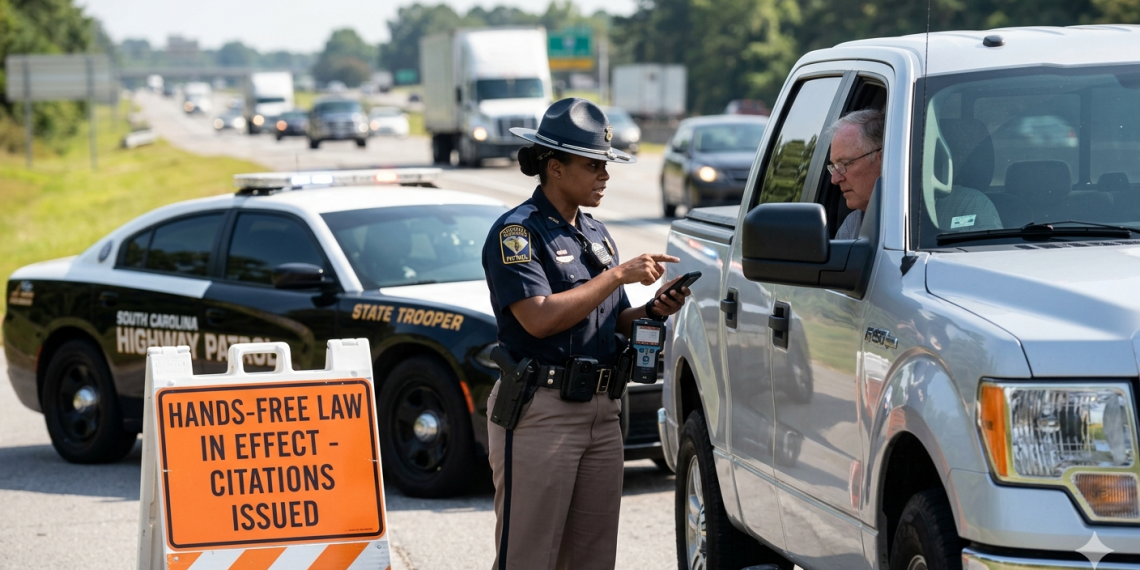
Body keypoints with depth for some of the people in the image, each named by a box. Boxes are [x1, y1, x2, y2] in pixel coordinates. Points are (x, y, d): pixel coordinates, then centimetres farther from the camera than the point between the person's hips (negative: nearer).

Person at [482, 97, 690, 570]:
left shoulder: (597, 235, 17)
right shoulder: (517, 231, -8)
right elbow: (539, 318, -21)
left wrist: (652, 311, -2)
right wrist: (618, 275, -17)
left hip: (601, 410, 8)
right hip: (540, 411, -8)